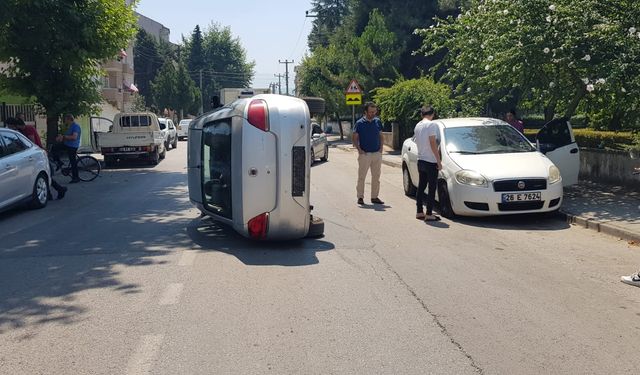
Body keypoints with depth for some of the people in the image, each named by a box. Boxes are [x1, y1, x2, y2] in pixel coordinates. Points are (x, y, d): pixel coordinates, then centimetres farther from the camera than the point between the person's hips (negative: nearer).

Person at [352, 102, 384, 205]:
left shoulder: (377, 121, 7)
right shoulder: (360, 123, -4)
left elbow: (380, 135, 15)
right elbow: (355, 138, -1)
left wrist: (381, 148, 3)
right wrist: (359, 150, -12)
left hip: (377, 154, 4)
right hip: (364, 154, -4)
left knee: (376, 177, 8)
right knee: (361, 177, -1)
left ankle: (374, 197, 17)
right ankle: (360, 197, 8)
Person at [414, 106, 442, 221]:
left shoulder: (417, 125, 12)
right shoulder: (432, 125, -13)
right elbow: (433, 143, -17)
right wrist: (439, 161, -14)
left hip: (420, 160, 8)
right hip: (431, 161, -8)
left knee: (421, 186, 13)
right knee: (432, 188, -3)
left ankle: (419, 212, 17)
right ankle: (429, 214, -2)